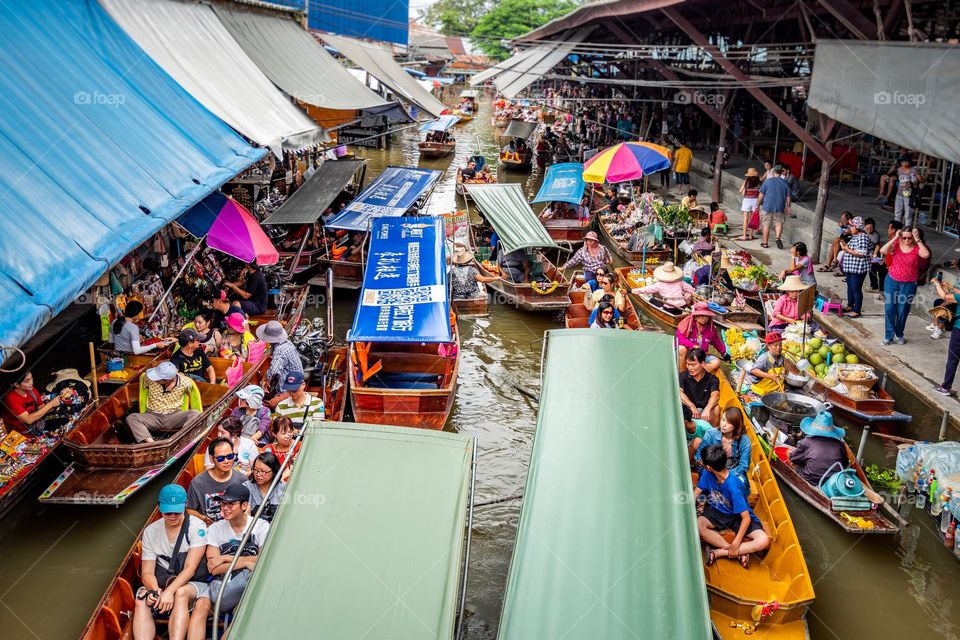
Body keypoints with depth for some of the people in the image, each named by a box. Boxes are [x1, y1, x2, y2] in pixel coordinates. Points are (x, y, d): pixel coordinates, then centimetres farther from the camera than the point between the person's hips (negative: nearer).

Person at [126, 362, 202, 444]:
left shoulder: (185, 382, -13)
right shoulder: (148, 378, -11)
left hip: (174, 417, -1)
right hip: (153, 416, 1)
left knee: (195, 413, -30)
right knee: (131, 418, -27)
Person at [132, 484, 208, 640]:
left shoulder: (197, 526, -8)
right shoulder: (150, 531, 6)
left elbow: (190, 568, -15)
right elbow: (147, 571, 1)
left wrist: (169, 592, -29)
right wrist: (155, 590, -22)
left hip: (192, 584, -4)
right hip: (162, 584, 4)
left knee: (181, 593, -36)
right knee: (141, 600, -27)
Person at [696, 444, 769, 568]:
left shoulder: (733, 486, -32)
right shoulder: (707, 474, -16)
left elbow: (746, 518, -28)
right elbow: (696, 493, -5)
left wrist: (735, 544, -28)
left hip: (738, 516, -4)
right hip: (717, 512, 4)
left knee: (763, 541, -29)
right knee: (696, 525, -30)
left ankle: (718, 552, -21)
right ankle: (740, 552, -19)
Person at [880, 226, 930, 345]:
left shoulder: (917, 248, -7)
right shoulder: (896, 245, -5)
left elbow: (926, 255, -28)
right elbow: (882, 251, -22)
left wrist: (918, 240, -25)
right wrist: (895, 238, -23)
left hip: (909, 284, -1)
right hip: (892, 281, 1)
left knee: (903, 311, 9)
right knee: (889, 309, 2)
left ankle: (899, 335, 29)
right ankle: (888, 336, 11)